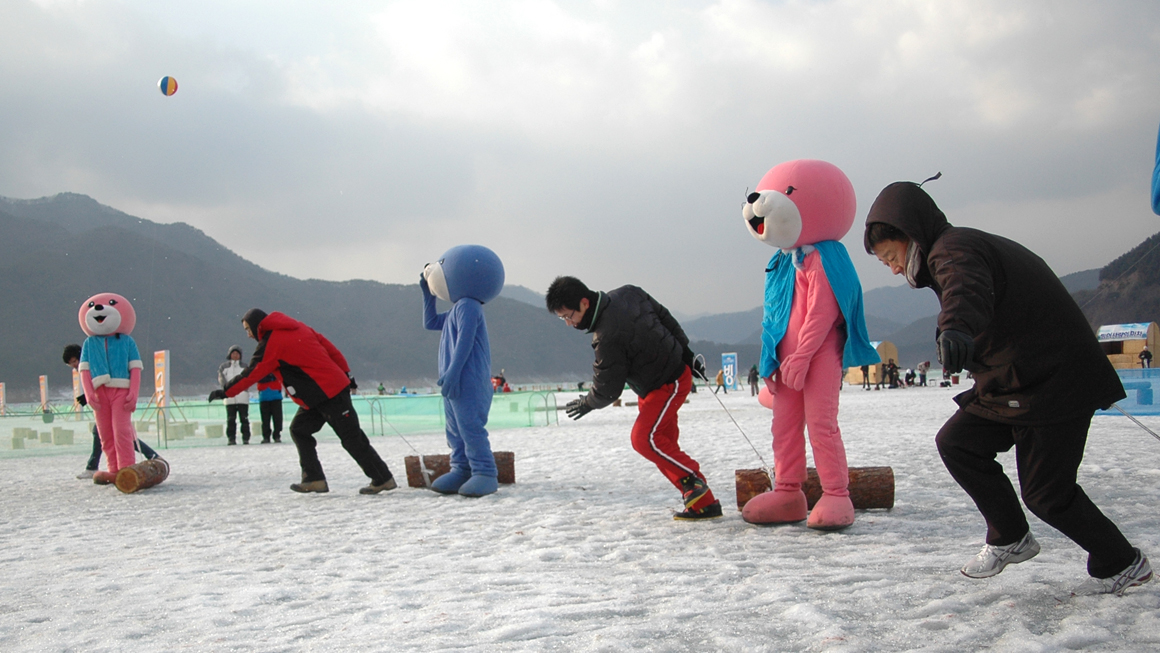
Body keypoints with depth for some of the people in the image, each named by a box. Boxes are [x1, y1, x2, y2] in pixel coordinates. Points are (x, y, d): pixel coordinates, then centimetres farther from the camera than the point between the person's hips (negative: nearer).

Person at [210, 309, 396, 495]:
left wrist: (225, 392, 1)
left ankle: (384, 479, 2)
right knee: (299, 429, 12)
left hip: (328, 395, -9)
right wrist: (346, 373, 16)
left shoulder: (270, 344, -10)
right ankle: (314, 479, 10)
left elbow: (251, 373, -8)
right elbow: (330, 348, 12)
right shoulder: (297, 327, 13)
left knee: (351, 438, -4)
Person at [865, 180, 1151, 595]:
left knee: (1045, 492, -4)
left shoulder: (954, 248, -17)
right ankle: (1010, 539, 17)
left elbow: (967, 289, -42)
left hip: (1056, 384, -10)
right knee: (956, 441, 4)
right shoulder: (971, 246, 17)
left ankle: (1123, 564, 16)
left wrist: (954, 329, -62)